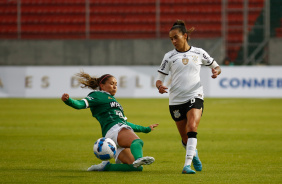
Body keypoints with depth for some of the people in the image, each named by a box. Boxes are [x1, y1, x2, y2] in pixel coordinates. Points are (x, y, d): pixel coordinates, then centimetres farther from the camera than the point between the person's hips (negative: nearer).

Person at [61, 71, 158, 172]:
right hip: (114, 130, -8)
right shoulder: (97, 95, 12)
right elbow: (81, 104, -6)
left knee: (137, 168, -14)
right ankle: (138, 159, -70)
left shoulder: (112, 100, 39)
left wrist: (146, 129, 51)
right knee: (137, 141, -39)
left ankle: (105, 166, -8)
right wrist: (68, 100, -28)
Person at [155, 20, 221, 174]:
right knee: (185, 139, 7)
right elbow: (160, 78, 5)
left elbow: (215, 66, 18)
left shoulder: (199, 53, 5)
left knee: (192, 127, -26)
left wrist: (216, 71, -6)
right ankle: (194, 154, 41)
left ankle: (187, 165, -32)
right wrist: (160, 86, -18)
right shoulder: (169, 56, 5)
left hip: (195, 97, -2)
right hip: (176, 100, 2)